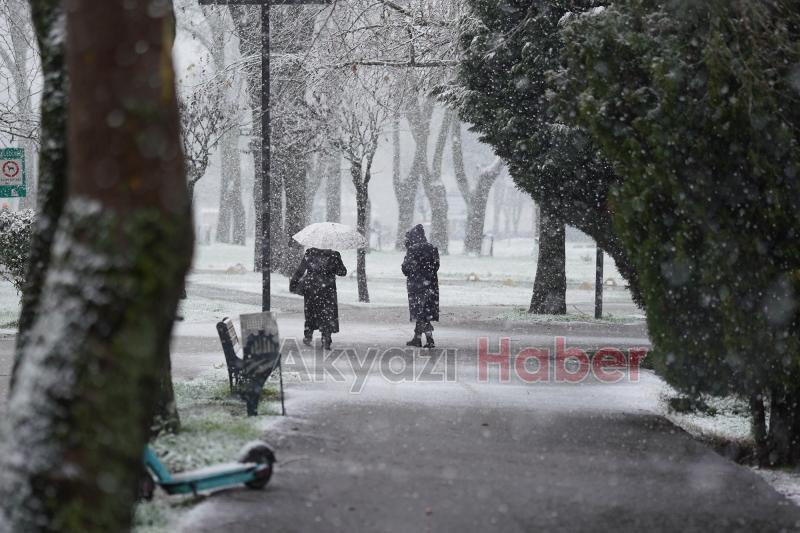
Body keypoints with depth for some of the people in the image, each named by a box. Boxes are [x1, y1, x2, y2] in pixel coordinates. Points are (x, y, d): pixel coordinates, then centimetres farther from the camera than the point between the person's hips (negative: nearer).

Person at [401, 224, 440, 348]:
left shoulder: (413, 250, -12)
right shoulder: (432, 249, 5)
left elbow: (406, 269, -10)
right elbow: (436, 266, 11)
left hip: (416, 285, -6)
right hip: (431, 285, 6)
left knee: (420, 314, -3)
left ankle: (430, 340, -12)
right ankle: (417, 338, 20)